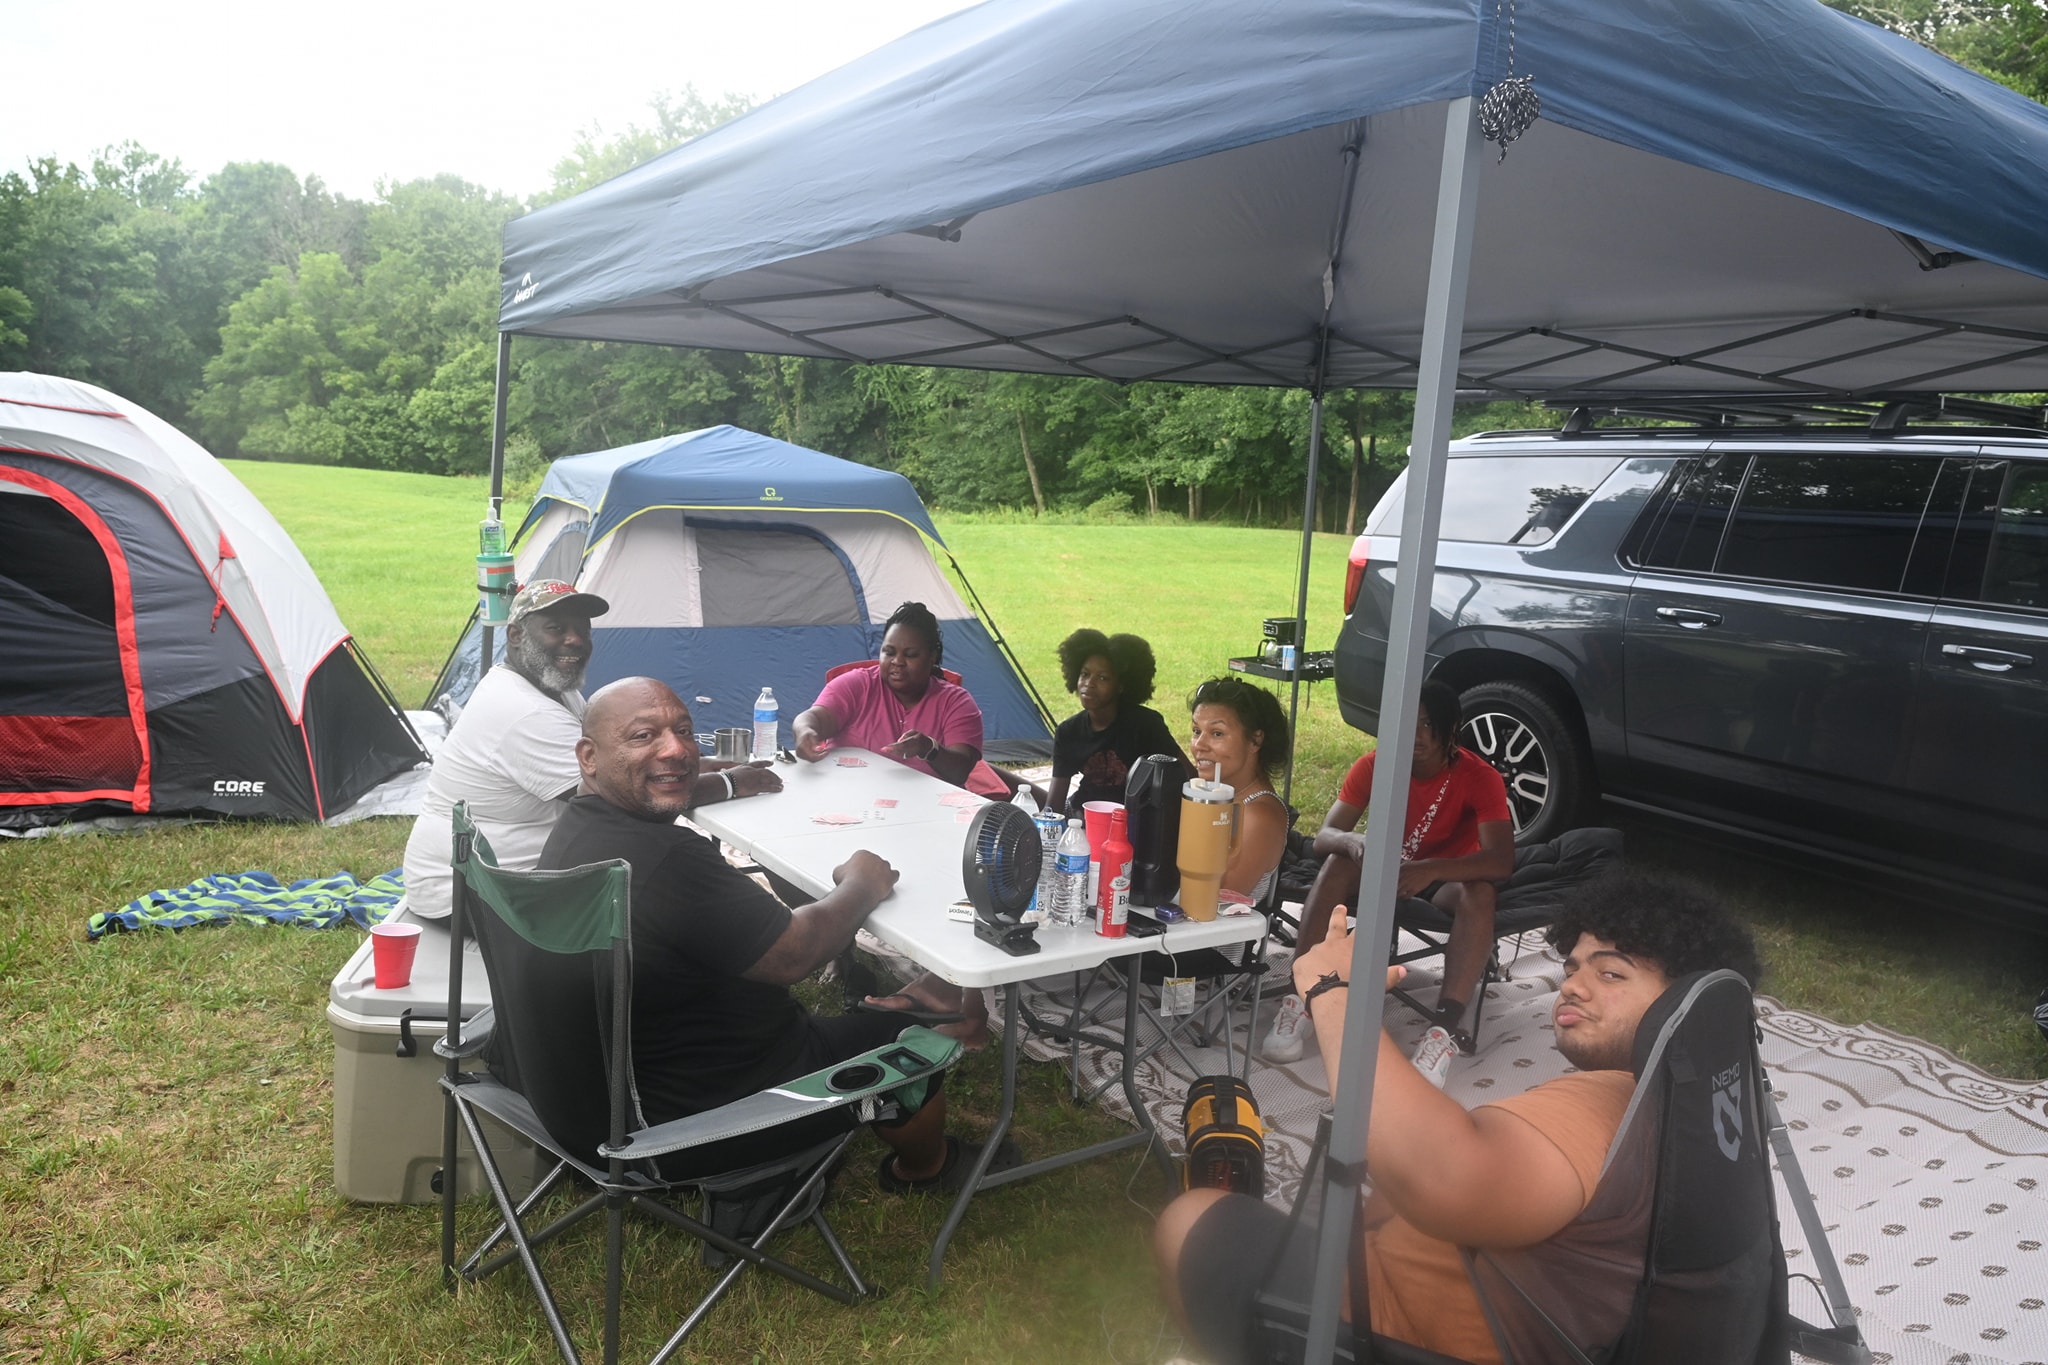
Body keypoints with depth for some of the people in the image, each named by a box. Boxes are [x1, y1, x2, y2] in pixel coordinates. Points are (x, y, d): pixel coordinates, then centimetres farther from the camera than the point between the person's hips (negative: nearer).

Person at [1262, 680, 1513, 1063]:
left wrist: (1430, 869, -48)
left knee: (1480, 893, -35)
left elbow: (1502, 861, -32)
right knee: (1338, 864, -29)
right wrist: (1353, 841, -45)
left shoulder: (1480, 777, -21)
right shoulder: (1375, 766, -15)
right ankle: (1299, 1002, -34)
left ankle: (1449, 1021, -42)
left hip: (1447, 876, -1)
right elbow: (1324, 835, -19)